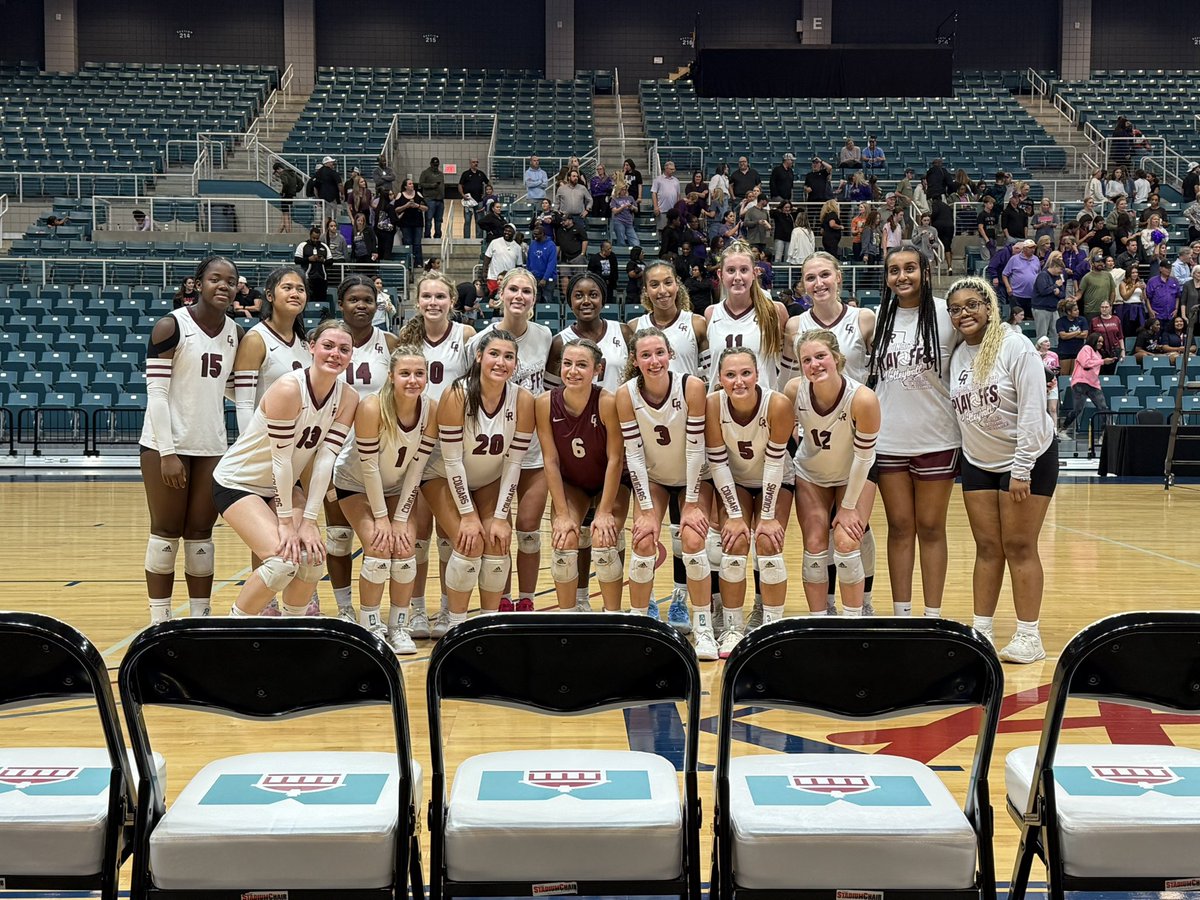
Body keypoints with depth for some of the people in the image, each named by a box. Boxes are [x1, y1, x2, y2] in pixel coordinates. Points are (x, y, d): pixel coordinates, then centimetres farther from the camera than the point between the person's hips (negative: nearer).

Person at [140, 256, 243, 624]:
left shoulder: (236, 333, 7)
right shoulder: (171, 326, -9)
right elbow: (155, 393, -12)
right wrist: (167, 453, -16)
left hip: (212, 447, 5)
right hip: (166, 444, -4)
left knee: (200, 534, 9)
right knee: (166, 533, 2)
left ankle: (200, 618, 14)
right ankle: (159, 621, 10)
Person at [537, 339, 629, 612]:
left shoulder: (609, 402, -26)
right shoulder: (545, 403, -19)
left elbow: (615, 459, -20)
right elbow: (551, 461, -14)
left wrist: (605, 512, -20)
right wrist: (563, 514, -16)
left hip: (609, 484, -2)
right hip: (569, 484, 2)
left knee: (604, 543, -20)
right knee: (564, 543, -18)